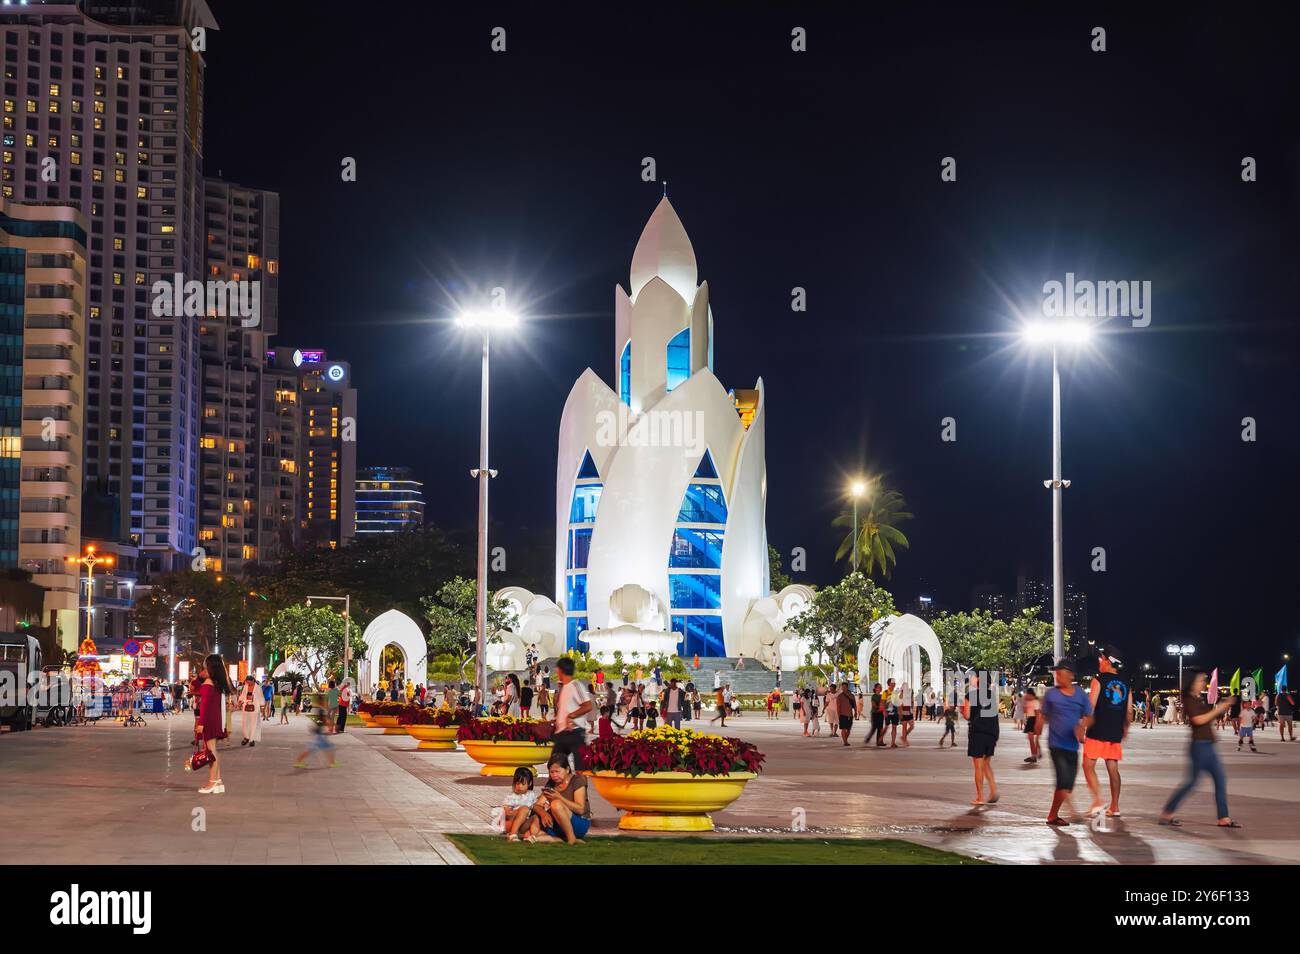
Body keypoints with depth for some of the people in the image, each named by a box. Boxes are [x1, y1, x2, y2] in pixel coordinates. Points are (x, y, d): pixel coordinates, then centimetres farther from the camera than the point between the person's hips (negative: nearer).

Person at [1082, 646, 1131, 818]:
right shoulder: (1125, 684, 11)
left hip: (1097, 732, -6)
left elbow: (1090, 707, -12)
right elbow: (1129, 712, 12)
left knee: (1088, 766, 1)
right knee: (1113, 769, 10)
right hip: (1115, 734, 6)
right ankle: (1115, 807, 10)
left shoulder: (1099, 680, -7)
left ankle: (1097, 800, -13)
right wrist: (1125, 731, 23)